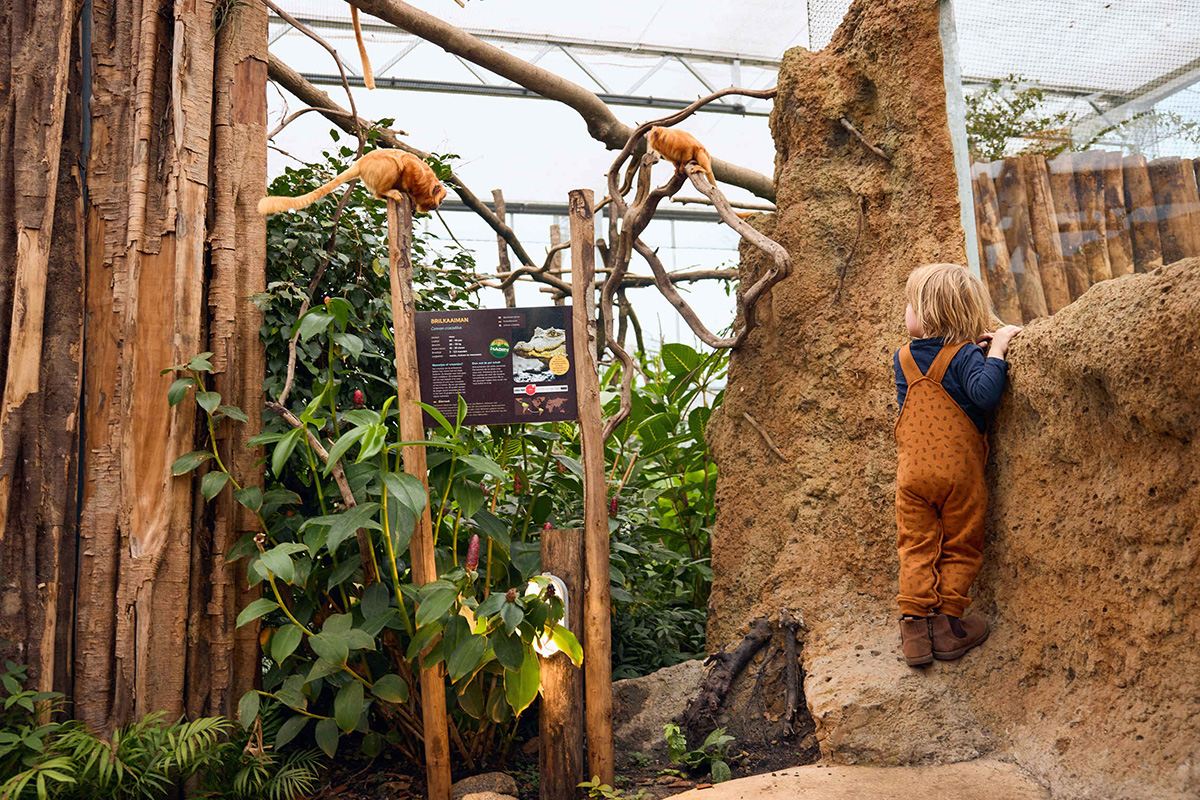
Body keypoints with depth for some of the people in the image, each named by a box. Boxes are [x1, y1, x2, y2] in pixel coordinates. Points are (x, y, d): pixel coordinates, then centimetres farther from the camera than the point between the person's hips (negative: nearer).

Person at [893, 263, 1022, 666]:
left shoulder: (903, 357, 6)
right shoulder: (965, 355, -9)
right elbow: (985, 394, -25)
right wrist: (996, 351, -15)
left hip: (912, 472, 3)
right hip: (959, 469, -3)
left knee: (916, 548, 8)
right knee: (960, 548, 11)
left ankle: (915, 628, 4)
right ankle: (948, 625, 11)